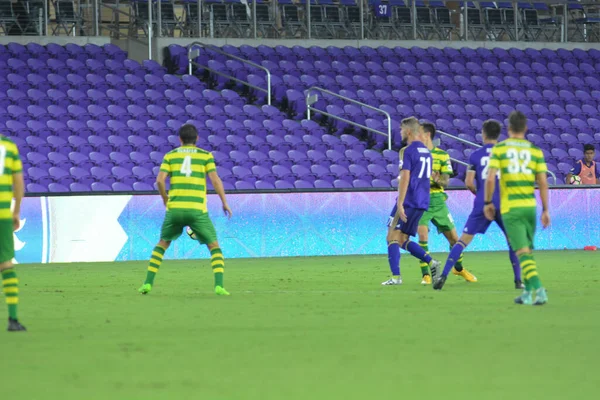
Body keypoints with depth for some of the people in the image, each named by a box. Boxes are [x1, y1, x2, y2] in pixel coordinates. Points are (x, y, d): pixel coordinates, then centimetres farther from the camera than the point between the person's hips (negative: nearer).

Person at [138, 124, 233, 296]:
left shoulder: (170, 156, 10)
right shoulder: (205, 156, 6)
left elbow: (160, 180, -1)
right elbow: (215, 180, -4)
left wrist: (165, 199, 16)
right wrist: (225, 203, 4)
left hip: (174, 209, 2)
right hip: (197, 210, -2)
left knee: (162, 244, 20)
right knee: (214, 246, 9)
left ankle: (148, 283, 11)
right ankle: (219, 285, -9)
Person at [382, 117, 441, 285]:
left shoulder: (407, 151, -10)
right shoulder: (426, 151, 15)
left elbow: (405, 178, -17)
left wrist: (400, 204, -20)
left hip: (408, 201, -8)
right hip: (422, 202, 8)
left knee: (393, 237, -2)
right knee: (403, 240, 13)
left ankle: (396, 276, -11)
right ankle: (431, 262, -2)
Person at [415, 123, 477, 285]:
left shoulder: (442, 155, 2)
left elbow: (446, 182, 0)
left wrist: (437, 179, -23)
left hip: (437, 200, 2)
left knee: (454, 237, 8)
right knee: (422, 235, -20)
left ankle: (459, 268, 33)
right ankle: (425, 275, -10)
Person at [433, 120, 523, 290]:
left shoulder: (475, 155, 3)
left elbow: (469, 182, -1)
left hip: (481, 204, 0)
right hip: (502, 203, 0)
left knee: (464, 240, 3)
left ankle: (443, 275, -5)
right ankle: (518, 280, 8)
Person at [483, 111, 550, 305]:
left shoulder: (499, 149, -2)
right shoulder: (535, 150, 4)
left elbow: (490, 179, -9)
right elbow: (543, 182, 1)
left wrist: (487, 202, 4)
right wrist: (545, 210, 7)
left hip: (510, 208, -3)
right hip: (530, 205, 3)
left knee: (523, 251, -7)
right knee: (527, 250, 17)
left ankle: (539, 289, -23)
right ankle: (527, 292, 20)